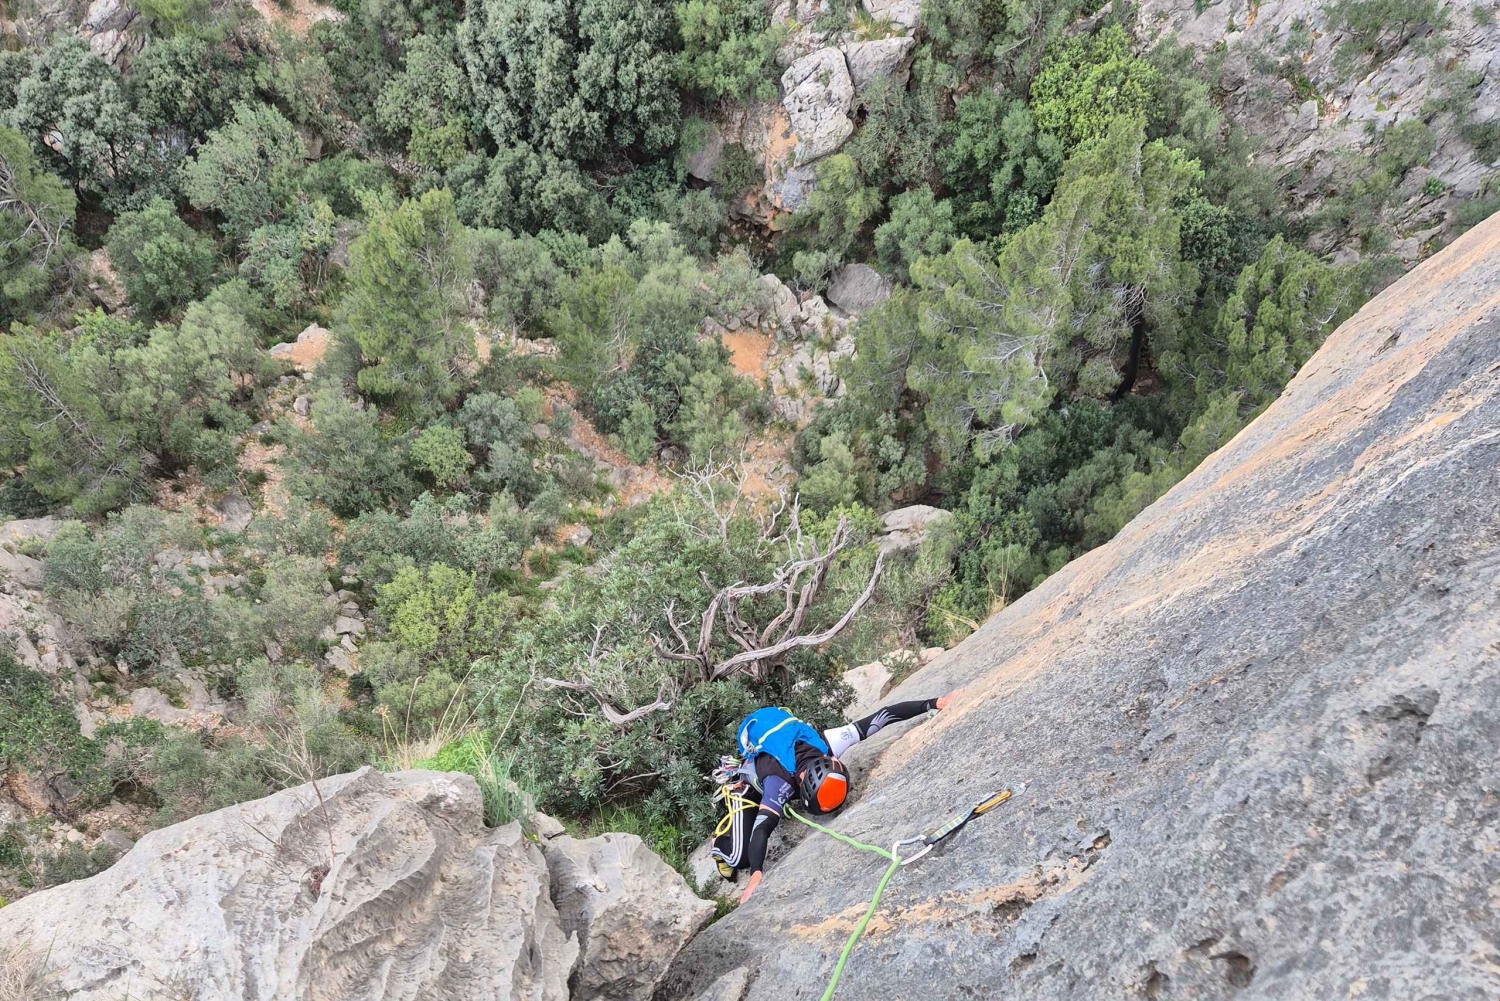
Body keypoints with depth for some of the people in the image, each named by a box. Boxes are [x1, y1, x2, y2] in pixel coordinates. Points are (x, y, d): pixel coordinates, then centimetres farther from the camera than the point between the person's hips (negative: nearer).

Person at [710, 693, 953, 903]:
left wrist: (934, 703, -38)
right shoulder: (780, 781, -47)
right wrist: (756, 874, -71)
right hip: (746, 784, -5)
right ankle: (720, 844, 15)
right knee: (741, 858, -18)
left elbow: (882, 716, -34)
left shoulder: (829, 744, -35)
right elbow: (762, 829, -54)